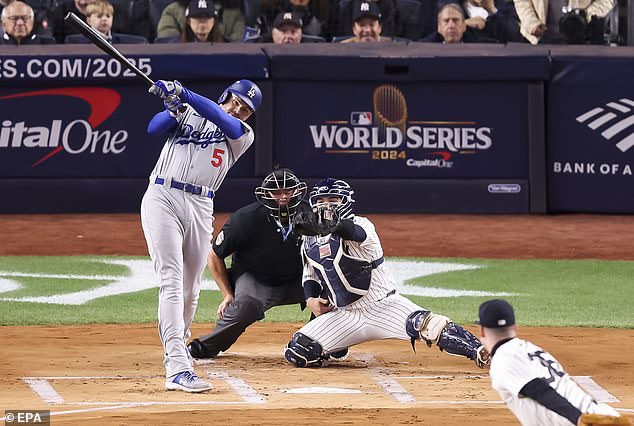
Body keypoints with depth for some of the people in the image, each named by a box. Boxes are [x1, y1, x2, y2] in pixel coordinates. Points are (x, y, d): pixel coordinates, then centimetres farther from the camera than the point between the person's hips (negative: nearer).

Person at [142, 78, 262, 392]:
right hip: (163, 198, -3)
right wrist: (175, 108, -19)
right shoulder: (189, 113, 15)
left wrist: (183, 93, -20)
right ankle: (178, 368, -27)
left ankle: (176, 344, 39)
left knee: (190, 290, 10)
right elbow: (154, 127, 1)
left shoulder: (243, 134, 12)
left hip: (200, 208, 3)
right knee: (172, 281, -16)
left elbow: (223, 120, -8)